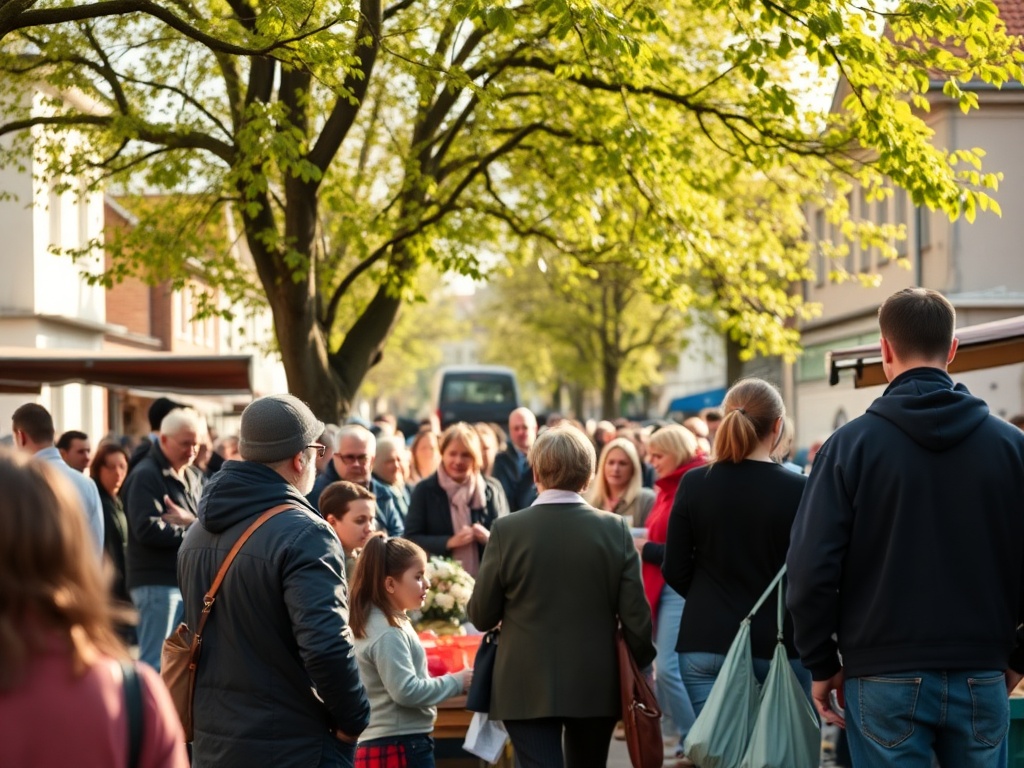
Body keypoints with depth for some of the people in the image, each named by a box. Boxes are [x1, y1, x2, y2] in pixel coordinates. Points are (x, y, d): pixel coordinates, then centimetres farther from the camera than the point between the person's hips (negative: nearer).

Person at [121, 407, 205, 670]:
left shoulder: (191, 478, 18)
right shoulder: (145, 476, -10)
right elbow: (147, 529, -21)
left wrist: (190, 521, -9)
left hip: (188, 580, 8)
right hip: (158, 583, -8)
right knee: (156, 664, -7)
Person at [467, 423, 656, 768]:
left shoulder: (507, 530, -9)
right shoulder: (615, 529, -5)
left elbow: (481, 616, -4)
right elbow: (635, 614, -5)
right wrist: (641, 664, 12)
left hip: (528, 689, -3)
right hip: (596, 687, 3)